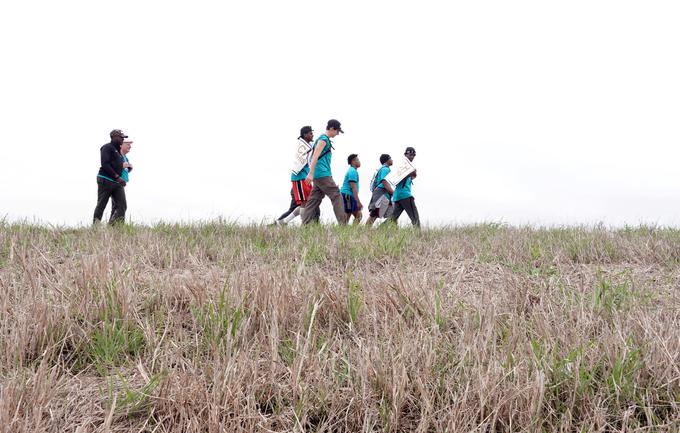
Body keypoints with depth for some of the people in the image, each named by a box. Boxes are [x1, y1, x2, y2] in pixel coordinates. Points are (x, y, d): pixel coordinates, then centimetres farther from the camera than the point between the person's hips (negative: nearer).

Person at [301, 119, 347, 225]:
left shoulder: (324, 139, 22)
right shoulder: (323, 139, -8)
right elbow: (315, 156, -19)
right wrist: (311, 173, -27)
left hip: (318, 176, 10)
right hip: (322, 174, -10)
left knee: (314, 200, 6)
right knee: (337, 196, -9)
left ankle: (304, 225, 2)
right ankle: (342, 224, -11)